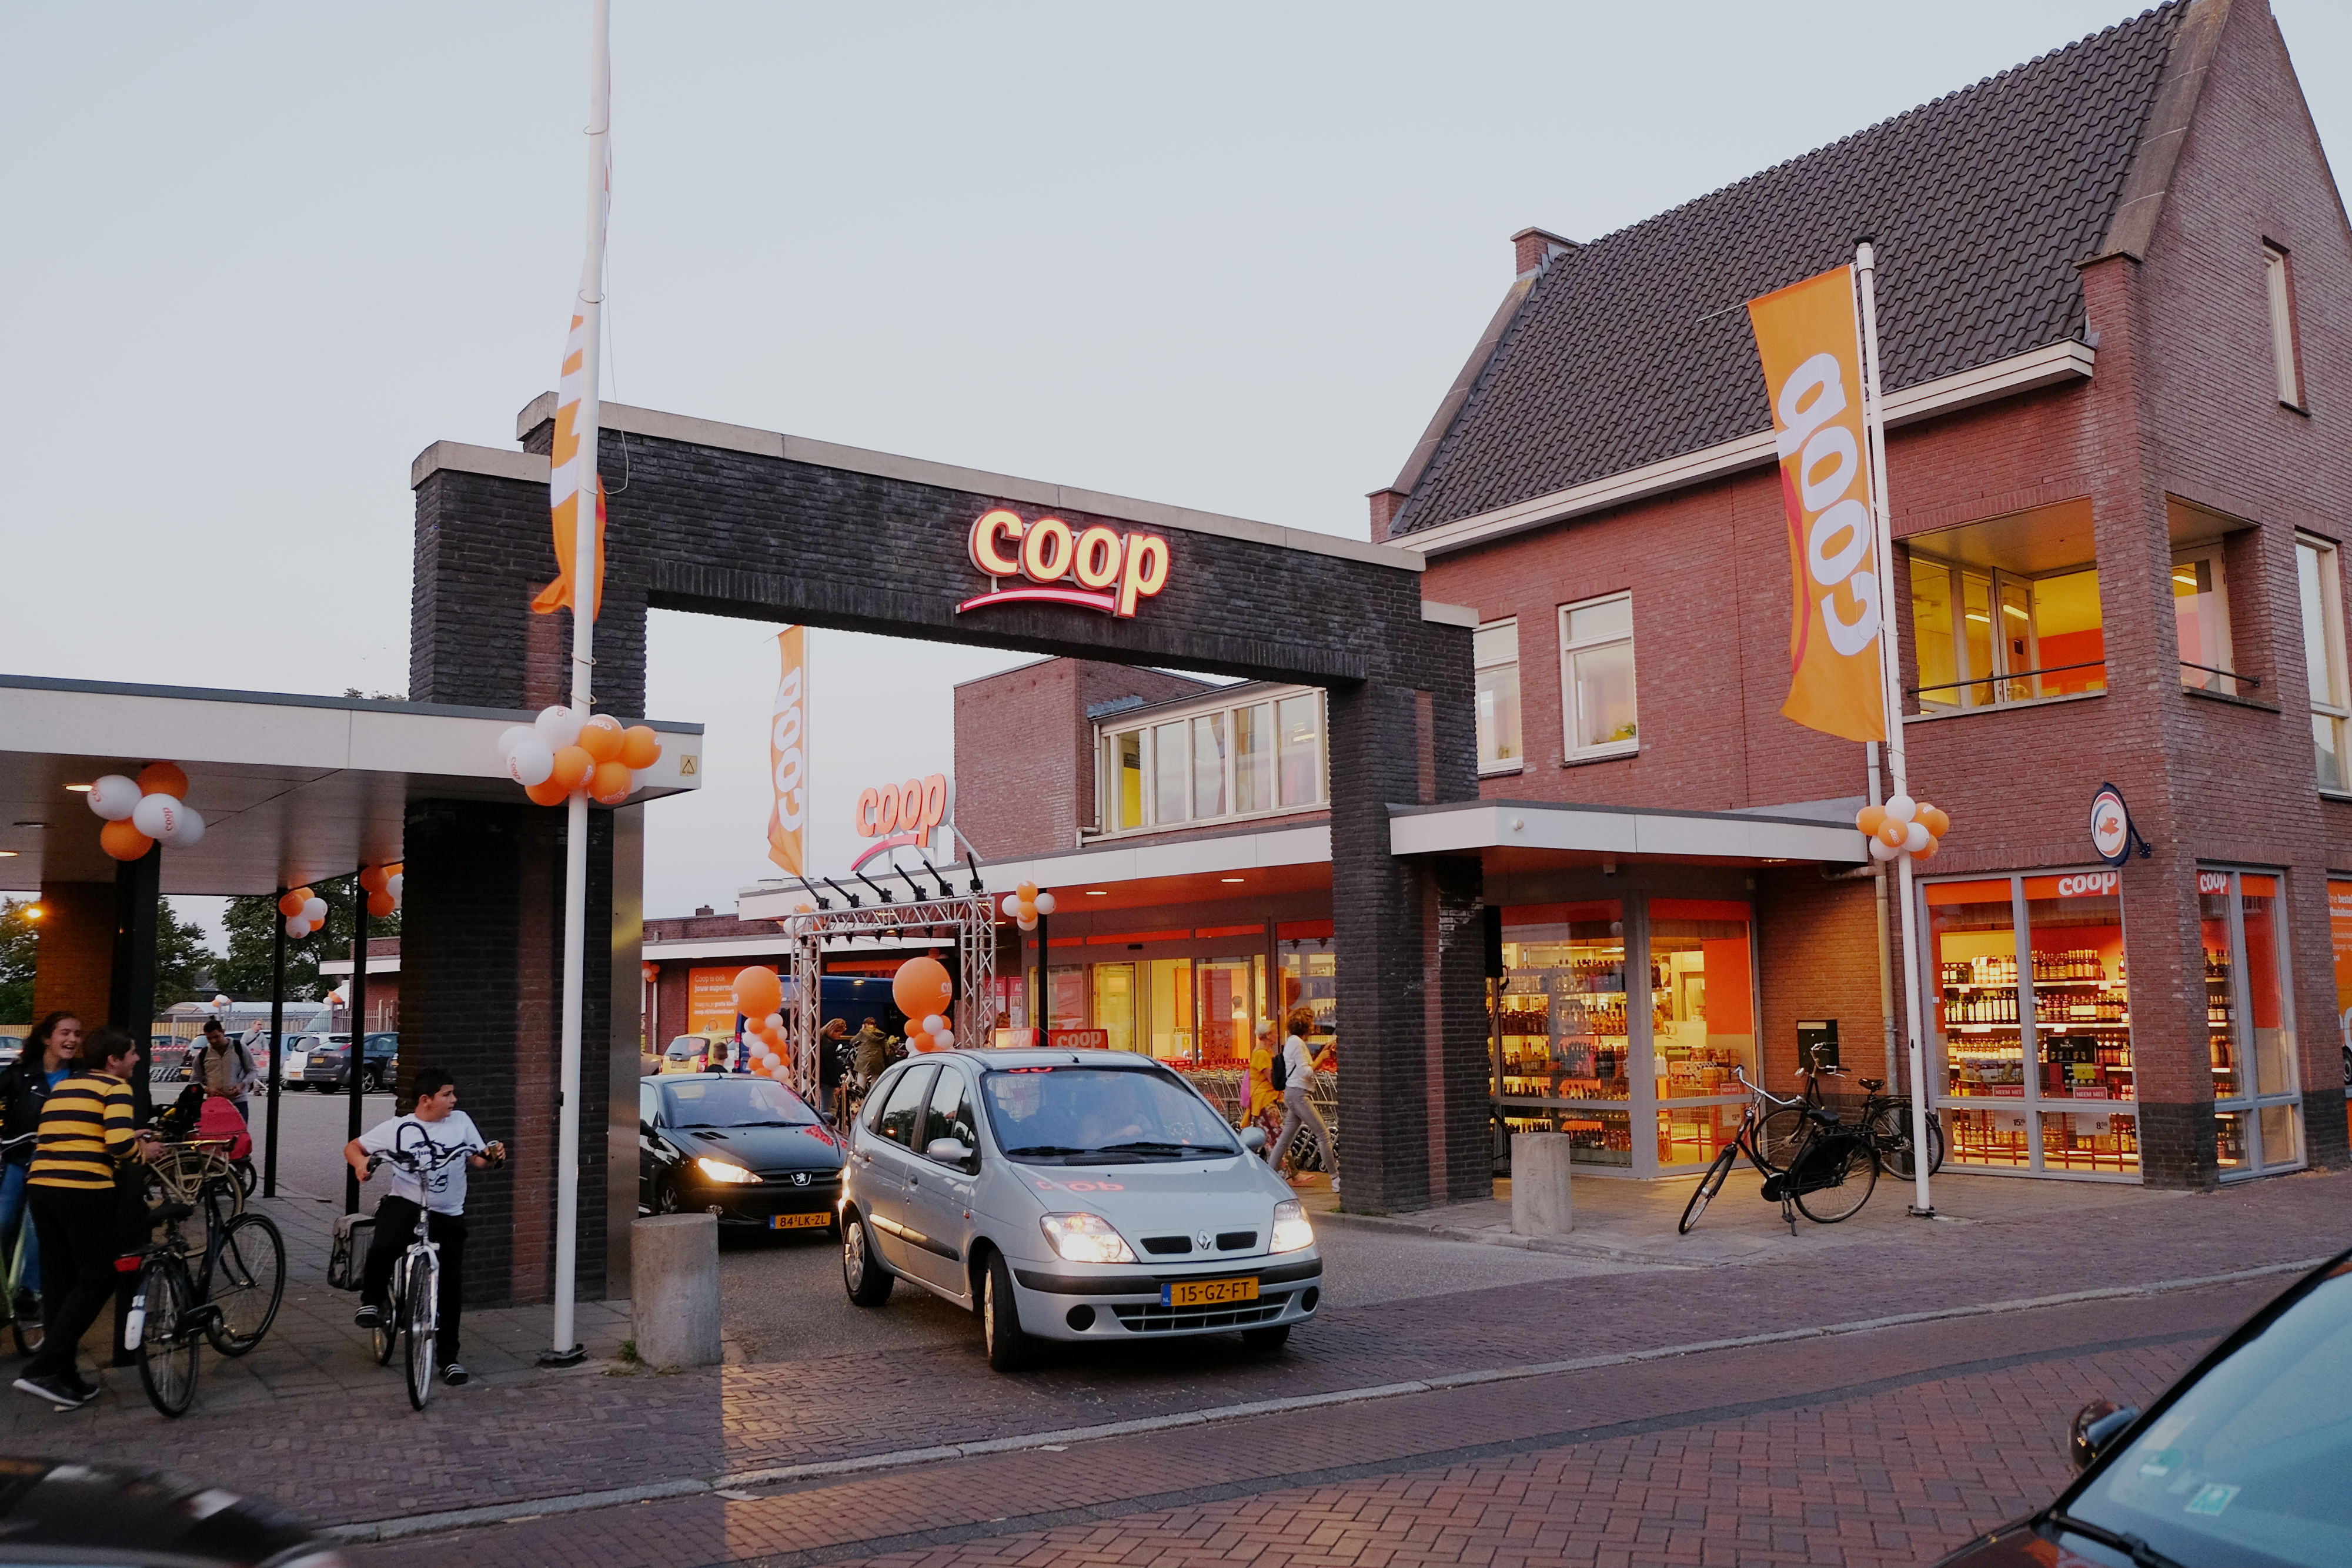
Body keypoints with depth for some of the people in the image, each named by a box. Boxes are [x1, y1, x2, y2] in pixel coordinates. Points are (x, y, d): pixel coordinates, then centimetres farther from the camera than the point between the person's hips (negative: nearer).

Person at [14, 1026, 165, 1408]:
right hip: (84, 1190, -8)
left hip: (42, 1186, 8)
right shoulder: (115, 1087, -3)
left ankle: (66, 1379, 17)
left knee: (59, 1281, 13)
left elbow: (74, 1135, 20)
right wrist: (142, 1151, 4)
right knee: (98, 1279, 1)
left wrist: (126, 1140, 20)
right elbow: (119, 1144, -16)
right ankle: (43, 1369, -7)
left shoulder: (62, 1086, 21)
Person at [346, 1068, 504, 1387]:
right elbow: (353, 1147, 5)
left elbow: (477, 1161, 9)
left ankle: (449, 1357, 15)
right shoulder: (397, 1128, -2)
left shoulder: (461, 1121, 4)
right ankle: (372, 1300, -2)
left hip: (448, 1216, 2)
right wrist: (361, 1163, -17)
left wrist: (493, 1157, -14)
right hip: (405, 1204, -2)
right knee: (384, 1248, -34)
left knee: (451, 1286, 0)